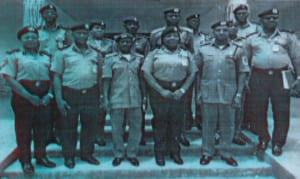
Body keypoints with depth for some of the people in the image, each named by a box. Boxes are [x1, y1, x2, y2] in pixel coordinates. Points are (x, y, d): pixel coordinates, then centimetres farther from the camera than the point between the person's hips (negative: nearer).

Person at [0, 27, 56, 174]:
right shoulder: (14, 56, 1)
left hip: (43, 98, 4)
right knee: (23, 130, 2)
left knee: (42, 128, 10)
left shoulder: (46, 56, 13)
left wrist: (49, 94, -6)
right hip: (23, 97, -4)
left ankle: (41, 156, 25)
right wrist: (29, 96, -16)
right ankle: (25, 161, 13)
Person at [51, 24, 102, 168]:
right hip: (70, 94, -3)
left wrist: (101, 96, 8)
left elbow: (100, 76, 14)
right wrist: (59, 99, -9)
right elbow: (57, 77, -1)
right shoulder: (63, 54, 3)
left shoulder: (96, 54, 12)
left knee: (90, 125, 8)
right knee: (68, 127, 3)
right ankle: (69, 156, 16)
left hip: (91, 94, 3)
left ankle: (87, 153, 23)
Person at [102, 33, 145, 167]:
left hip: (135, 99, 2)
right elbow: (106, 79, 0)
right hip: (117, 99, -2)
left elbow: (142, 79, 13)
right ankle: (118, 154, 20)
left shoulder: (139, 59, 11)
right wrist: (105, 97, -7)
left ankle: (132, 153, 20)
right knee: (117, 128, 5)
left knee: (136, 127, 6)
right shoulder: (111, 59, 3)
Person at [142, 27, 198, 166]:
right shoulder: (155, 54, 5)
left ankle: (175, 151, 19)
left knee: (177, 122, 5)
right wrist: (161, 90, -11)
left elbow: (192, 73, 7)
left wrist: (182, 90, -7)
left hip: (179, 93, 2)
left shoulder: (186, 54, 12)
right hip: (159, 91, -2)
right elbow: (146, 73, -4)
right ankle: (160, 153, 14)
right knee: (160, 122, 2)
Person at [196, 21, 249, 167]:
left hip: (228, 94, 0)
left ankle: (225, 153, 22)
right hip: (208, 94, 0)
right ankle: (207, 152, 20)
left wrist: (239, 94, -3)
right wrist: (198, 92, 4)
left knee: (227, 125, 8)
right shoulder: (203, 50, 6)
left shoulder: (237, 51, 4)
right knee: (208, 124, 6)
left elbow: (242, 74, 3)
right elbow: (198, 72, 9)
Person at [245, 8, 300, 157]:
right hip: (259, 77, 1)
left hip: (281, 77, 0)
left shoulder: (287, 37, 13)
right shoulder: (252, 39, 14)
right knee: (259, 111, 4)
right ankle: (263, 139, 20)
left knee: (281, 112, -2)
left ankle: (278, 143, 10)